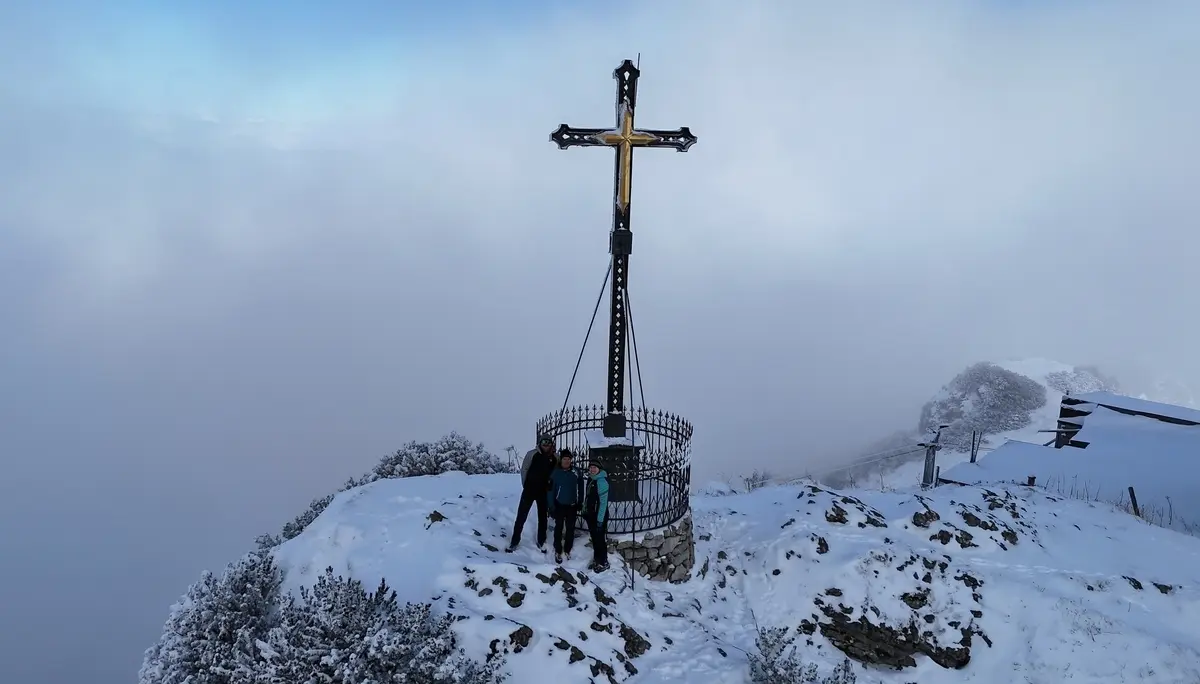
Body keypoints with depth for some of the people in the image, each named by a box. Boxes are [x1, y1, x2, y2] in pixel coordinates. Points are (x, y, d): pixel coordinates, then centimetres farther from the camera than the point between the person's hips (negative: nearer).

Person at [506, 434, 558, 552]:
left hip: (543, 492, 3)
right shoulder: (532, 454, -12)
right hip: (529, 490, -2)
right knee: (521, 516, 0)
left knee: (542, 517, 13)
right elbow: (524, 469, -4)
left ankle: (541, 542, 28)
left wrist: (548, 487, 1)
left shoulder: (554, 457, -5)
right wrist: (525, 485, 0)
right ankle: (515, 542, 11)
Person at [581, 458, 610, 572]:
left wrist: (600, 520, -22)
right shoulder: (590, 479, 7)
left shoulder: (601, 481, -20)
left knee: (600, 540, 2)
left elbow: (603, 502, -21)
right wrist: (585, 512, 16)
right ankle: (596, 560, 31)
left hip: (599, 516, -8)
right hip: (590, 515, 8)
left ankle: (603, 563, 15)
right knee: (594, 539, 18)